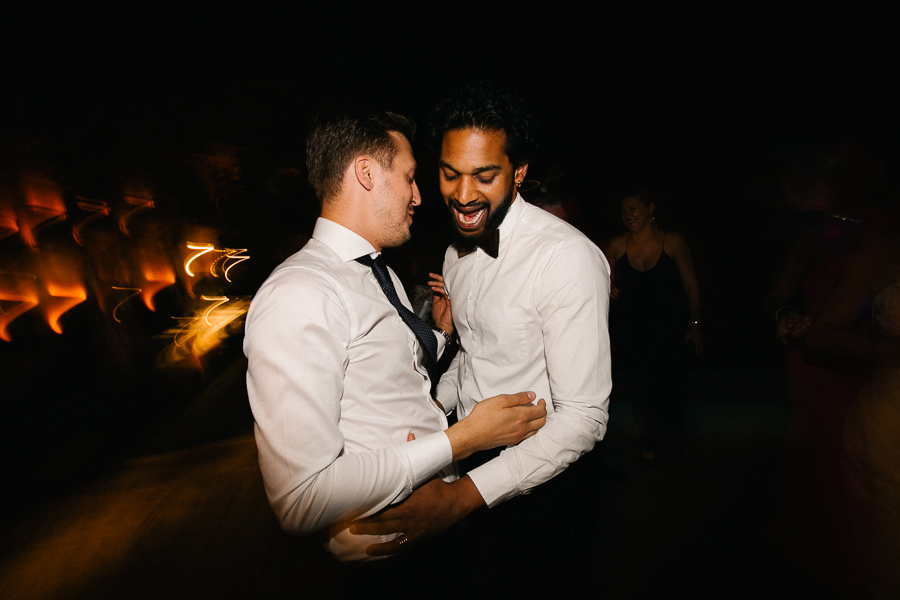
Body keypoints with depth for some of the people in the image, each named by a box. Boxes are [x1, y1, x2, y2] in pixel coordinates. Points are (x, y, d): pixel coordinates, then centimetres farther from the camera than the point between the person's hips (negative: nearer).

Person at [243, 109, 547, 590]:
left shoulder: (383, 275, 7)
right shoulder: (298, 296, -25)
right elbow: (302, 502, -29)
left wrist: (439, 333, 2)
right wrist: (460, 440, -26)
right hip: (394, 553, -8)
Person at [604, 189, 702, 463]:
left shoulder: (673, 242, -4)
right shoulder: (616, 246, 0)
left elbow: (691, 286, 0)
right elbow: (609, 283, 13)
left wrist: (694, 324, -2)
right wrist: (611, 291, -11)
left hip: (669, 328, -1)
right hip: (630, 331, 1)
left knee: (672, 386, 5)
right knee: (641, 386, 2)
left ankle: (671, 441, 33)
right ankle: (651, 444, 26)